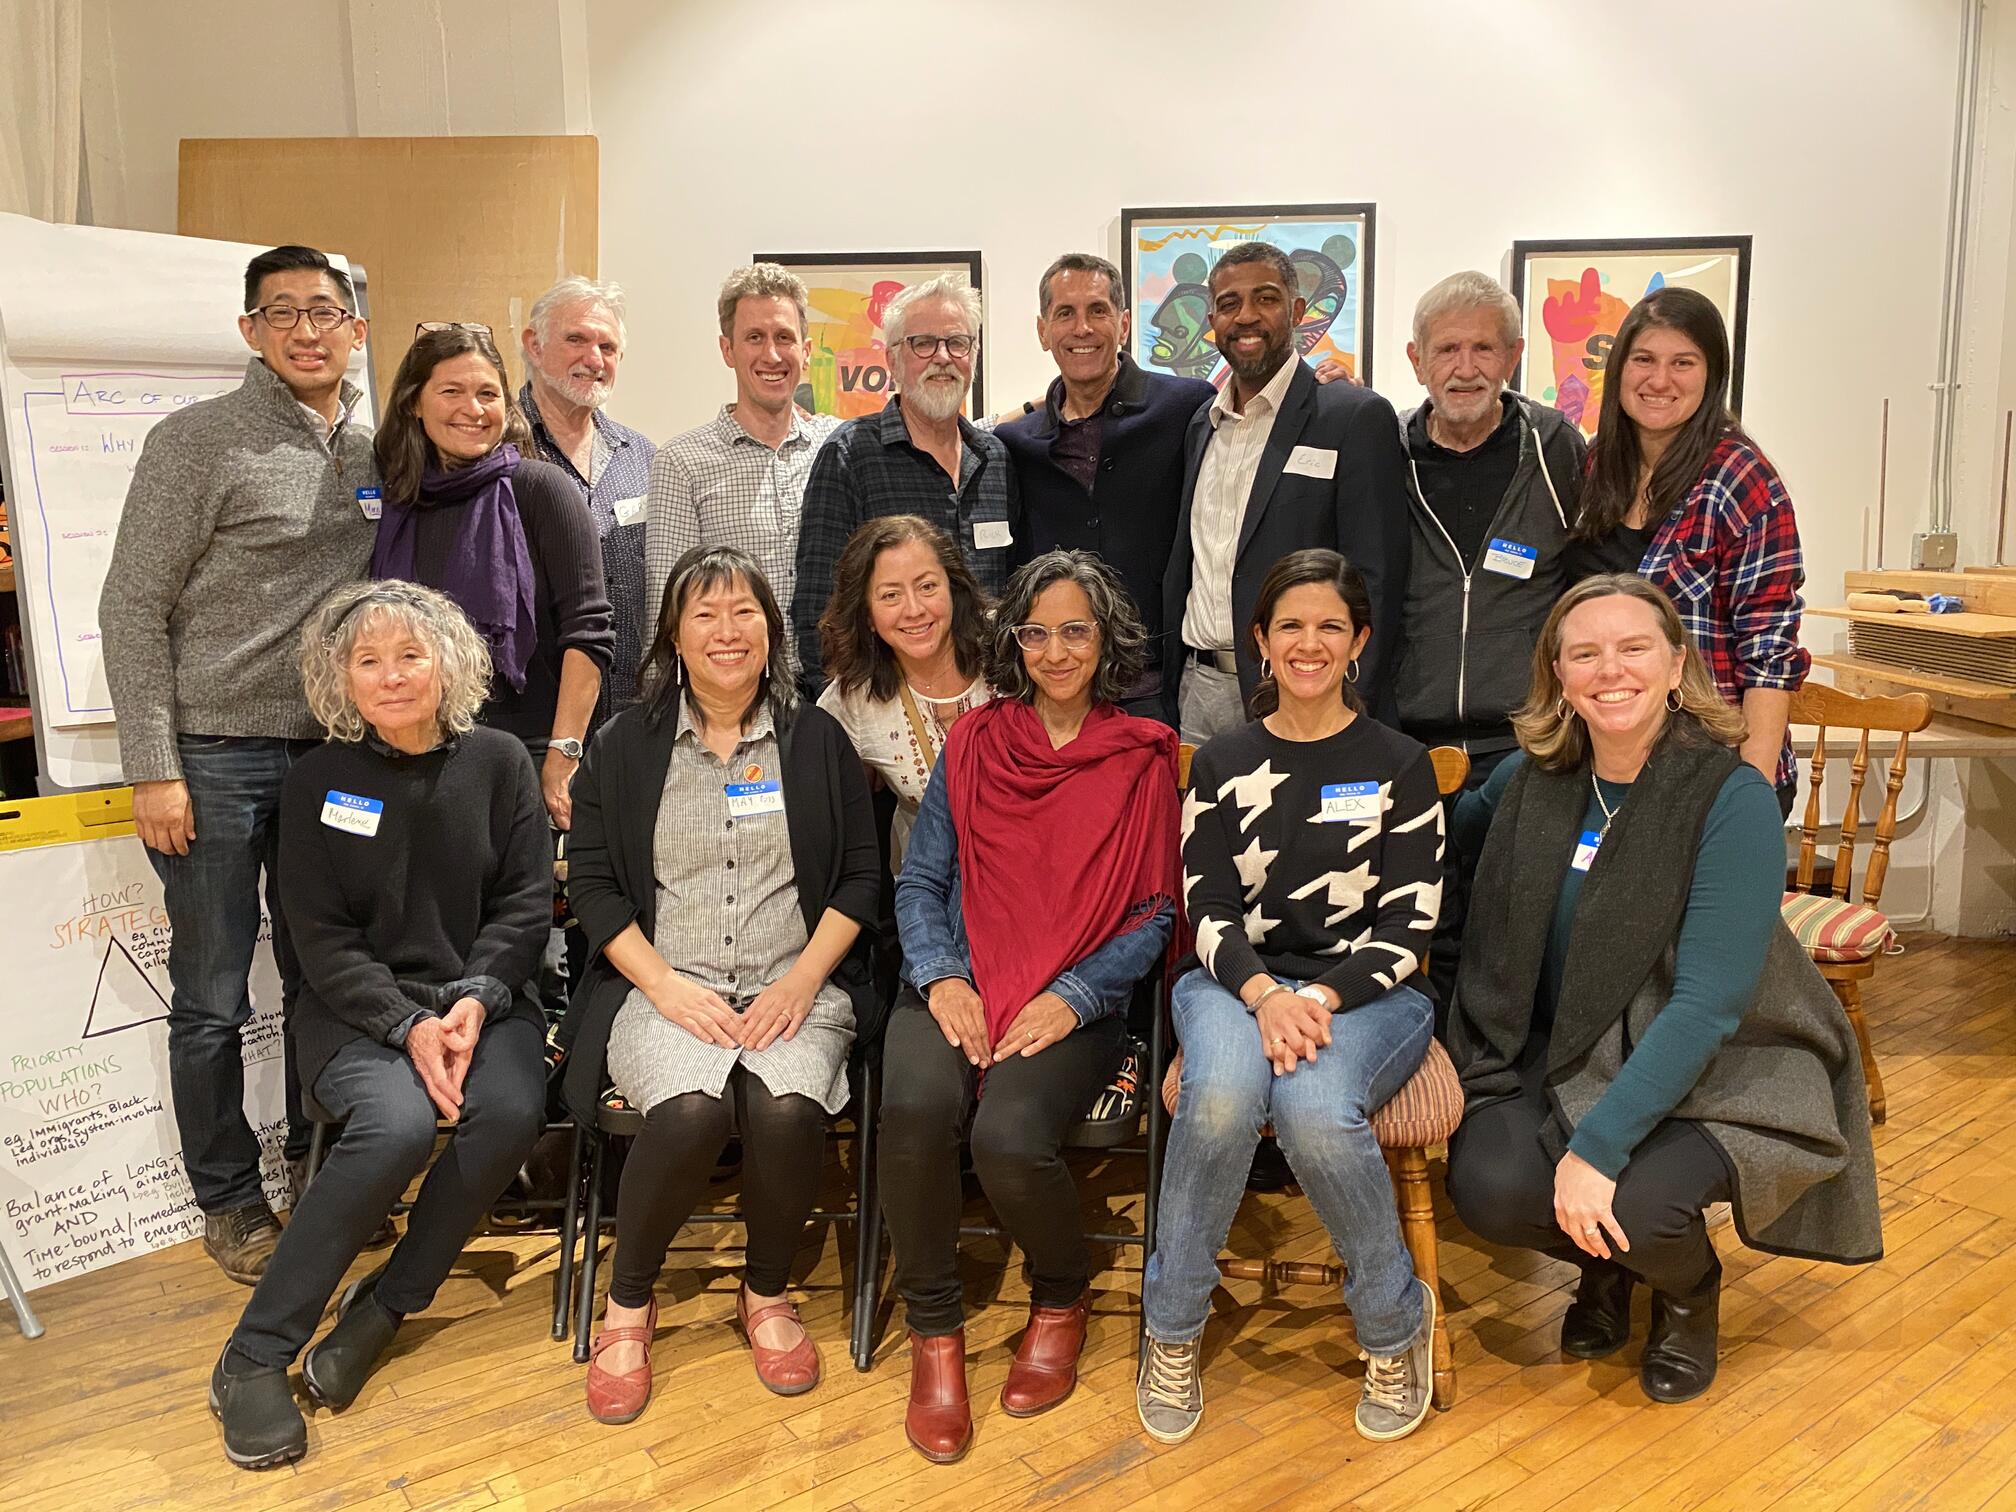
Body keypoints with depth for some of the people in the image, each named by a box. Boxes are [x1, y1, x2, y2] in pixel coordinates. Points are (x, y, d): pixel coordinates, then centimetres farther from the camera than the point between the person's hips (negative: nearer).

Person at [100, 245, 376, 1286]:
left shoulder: (375, 455, 8)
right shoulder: (199, 441, -6)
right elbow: (132, 608, -7)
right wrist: (154, 768, -11)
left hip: (330, 751, 4)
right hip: (213, 755, -4)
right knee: (212, 997, 6)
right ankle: (227, 1199, 22)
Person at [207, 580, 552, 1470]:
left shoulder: (498, 763, 4)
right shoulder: (320, 781, 2)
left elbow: (526, 902, 2)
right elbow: (323, 939, -2)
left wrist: (475, 1001, -14)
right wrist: (409, 1026, -15)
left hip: (481, 1001, 2)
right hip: (359, 1011, -2)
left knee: (508, 1113, -29)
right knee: (398, 1126, -32)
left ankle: (381, 1311, -8)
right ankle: (253, 1357, -16)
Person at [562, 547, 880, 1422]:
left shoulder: (816, 739, 11)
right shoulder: (627, 744, 10)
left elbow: (861, 876, 8)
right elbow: (593, 882, 5)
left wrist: (803, 980, -8)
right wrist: (665, 986, -10)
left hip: (794, 983, 1)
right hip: (666, 986, 0)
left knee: (786, 1107, -31)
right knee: (692, 1109, -32)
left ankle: (767, 1293, 0)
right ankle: (628, 1301, -3)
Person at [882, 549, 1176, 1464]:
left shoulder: (1141, 760, 7)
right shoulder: (973, 745, 12)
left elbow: (1153, 915, 3)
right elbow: (919, 883, 9)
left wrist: (1073, 996, -11)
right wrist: (940, 976, -9)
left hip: (1076, 1001, -2)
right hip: (958, 985, 2)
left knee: (1010, 1136, -30)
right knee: (916, 1107, -31)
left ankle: (1060, 1301, 6)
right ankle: (934, 1330, -6)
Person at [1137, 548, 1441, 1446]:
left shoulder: (1399, 766, 6)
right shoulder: (1222, 765, 10)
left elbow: (1408, 925, -1)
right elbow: (1208, 910, 2)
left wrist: (1321, 998, -18)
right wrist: (1263, 995, -18)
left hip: (1363, 994, -1)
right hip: (1239, 984, 1)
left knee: (1316, 1111, -35)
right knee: (1222, 1094, -34)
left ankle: (1393, 1325, -5)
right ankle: (1174, 1328, -10)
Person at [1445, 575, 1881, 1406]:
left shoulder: (1733, 799, -17)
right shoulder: (1530, 780, -3)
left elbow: (1706, 1003, -24)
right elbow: (1454, 831, 22)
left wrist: (1598, 1145, -29)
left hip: (1713, 1073, -3)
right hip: (1559, 1057, 4)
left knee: (1635, 1203, -30)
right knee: (1487, 1184, -23)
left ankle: (1690, 1293, 12)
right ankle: (1604, 1268, 15)